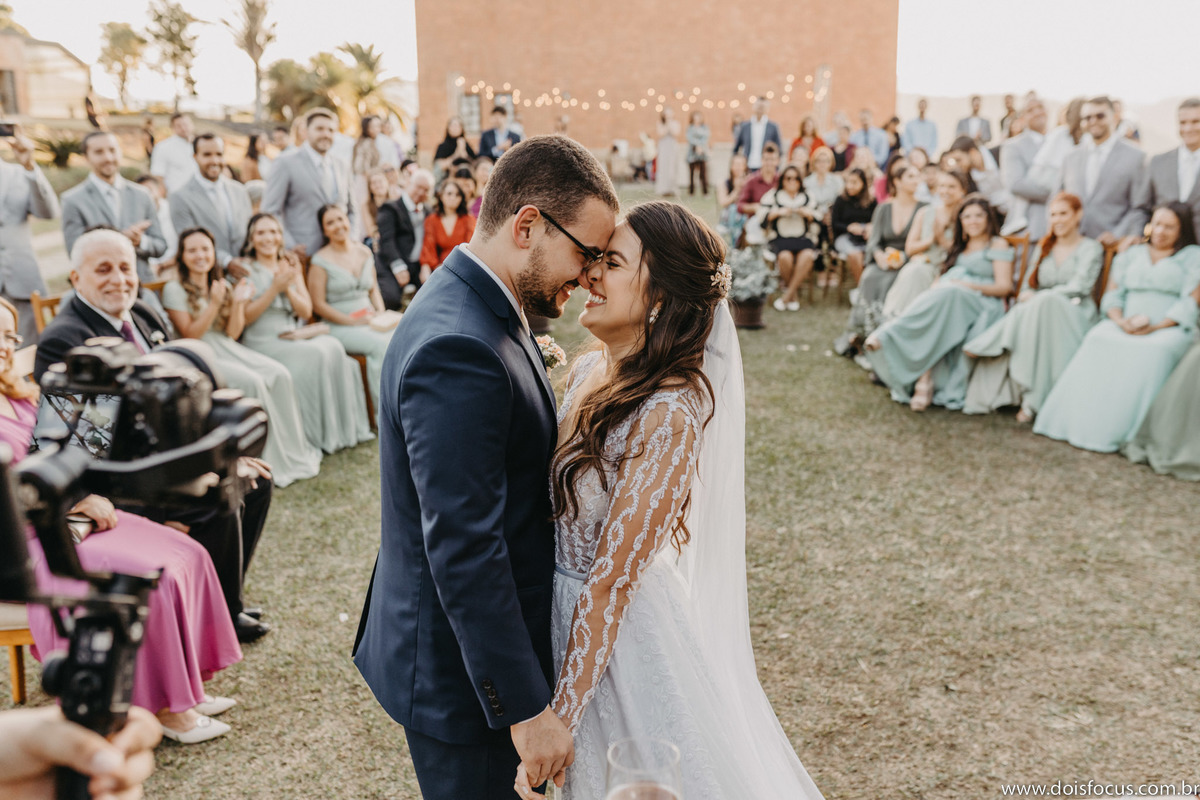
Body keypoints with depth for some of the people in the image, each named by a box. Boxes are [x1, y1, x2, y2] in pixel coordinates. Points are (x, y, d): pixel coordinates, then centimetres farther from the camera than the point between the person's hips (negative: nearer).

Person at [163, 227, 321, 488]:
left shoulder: (222, 285, 15)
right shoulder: (174, 289, -2)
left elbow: (233, 334, 9)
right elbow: (190, 335, -10)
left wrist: (238, 303, -7)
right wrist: (214, 305, -19)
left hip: (229, 349, 6)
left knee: (280, 374, -19)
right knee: (252, 381, -30)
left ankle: (293, 454, -14)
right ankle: (272, 463, -22)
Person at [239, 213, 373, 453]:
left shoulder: (291, 266, 18)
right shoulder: (246, 270, 2)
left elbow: (306, 311, 10)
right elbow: (245, 316, -9)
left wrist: (287, 287, -6)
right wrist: (275, 288, -14)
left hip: (292, 338, 5)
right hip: (261, 343, -5)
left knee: (333, 347, -28)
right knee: (315, 354, -31)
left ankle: (343, 428, -23)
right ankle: (318, 435, -24)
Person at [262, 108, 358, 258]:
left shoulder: (340, 167, 17)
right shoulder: (285, 163, 1)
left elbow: (352, 210, 25)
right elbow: (270, 212, -3)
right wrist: (290, 247, -13)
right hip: (304, 256, -5)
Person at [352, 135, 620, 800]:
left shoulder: (477, 309, 4)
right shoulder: (458, 348, -28)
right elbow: (463, 548, -29)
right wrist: (527, 708, -24)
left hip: (483, 647, 10)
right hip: (461, 672, -10)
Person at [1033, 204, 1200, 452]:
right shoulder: (1132, 254, 24)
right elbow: (1113, 294, 14)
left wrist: (1155, 326, -14)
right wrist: (1120, 320, -8)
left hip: (1170, 327, -3)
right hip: (1125, 326, 3)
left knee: (1151, 351, -38)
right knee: (1097, 340, -31)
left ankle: (1117, 430, -40)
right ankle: (1080, 420, -37)